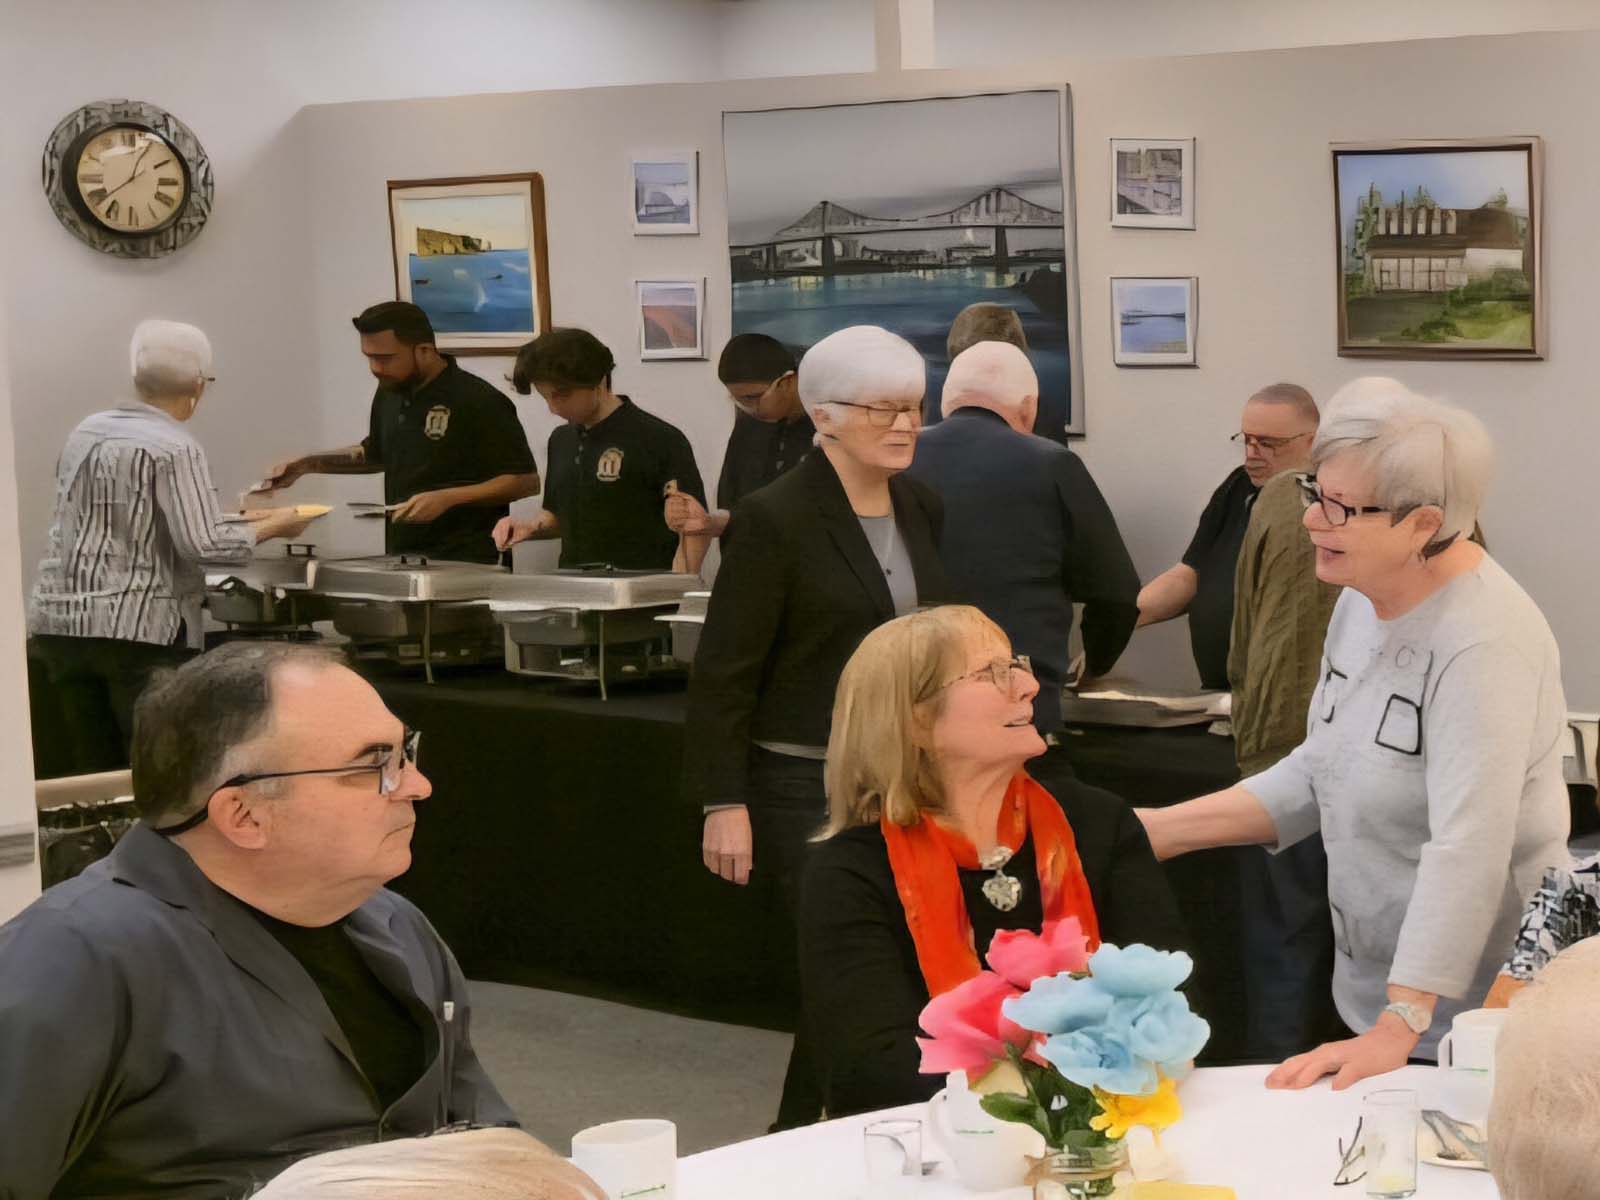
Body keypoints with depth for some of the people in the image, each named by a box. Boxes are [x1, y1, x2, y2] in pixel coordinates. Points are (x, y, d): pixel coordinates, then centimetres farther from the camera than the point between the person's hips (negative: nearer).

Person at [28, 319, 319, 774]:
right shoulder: (173, 449, -10)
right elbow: (203, 544, -17)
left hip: (58, 621, 7)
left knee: (89, 771, 9)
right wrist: (273, 527, -2)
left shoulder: (86, 432, 11)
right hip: (138, 627, -7)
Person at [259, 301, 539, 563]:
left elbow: (526, 481, -13)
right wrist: (308, 464, 14)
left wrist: (448, 498, -22)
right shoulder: (390, 392, 7)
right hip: (402, 559, 7)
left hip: (466, 563, -7)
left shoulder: (479, 402, -15)